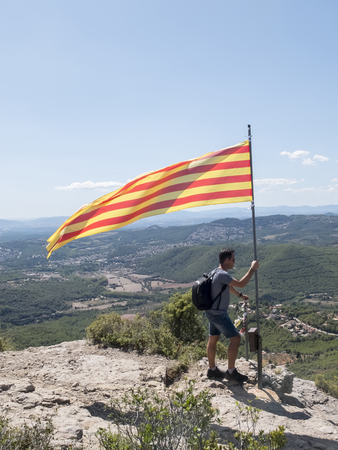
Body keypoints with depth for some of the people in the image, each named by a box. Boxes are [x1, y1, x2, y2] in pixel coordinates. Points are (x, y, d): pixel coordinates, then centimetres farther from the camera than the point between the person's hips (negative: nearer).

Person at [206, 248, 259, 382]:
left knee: (213, 340, 17)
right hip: (218, 314, -10)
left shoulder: (217, 272, 10)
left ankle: (212, 369, 29)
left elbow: (229, 286, 27)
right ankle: (231, 372, 5)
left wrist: (240, 295, 38)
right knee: (236, 338, -3)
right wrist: (252, 269, -20)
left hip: (212, 312, 10)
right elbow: (241, 284, -29)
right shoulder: (222, 274, -24)